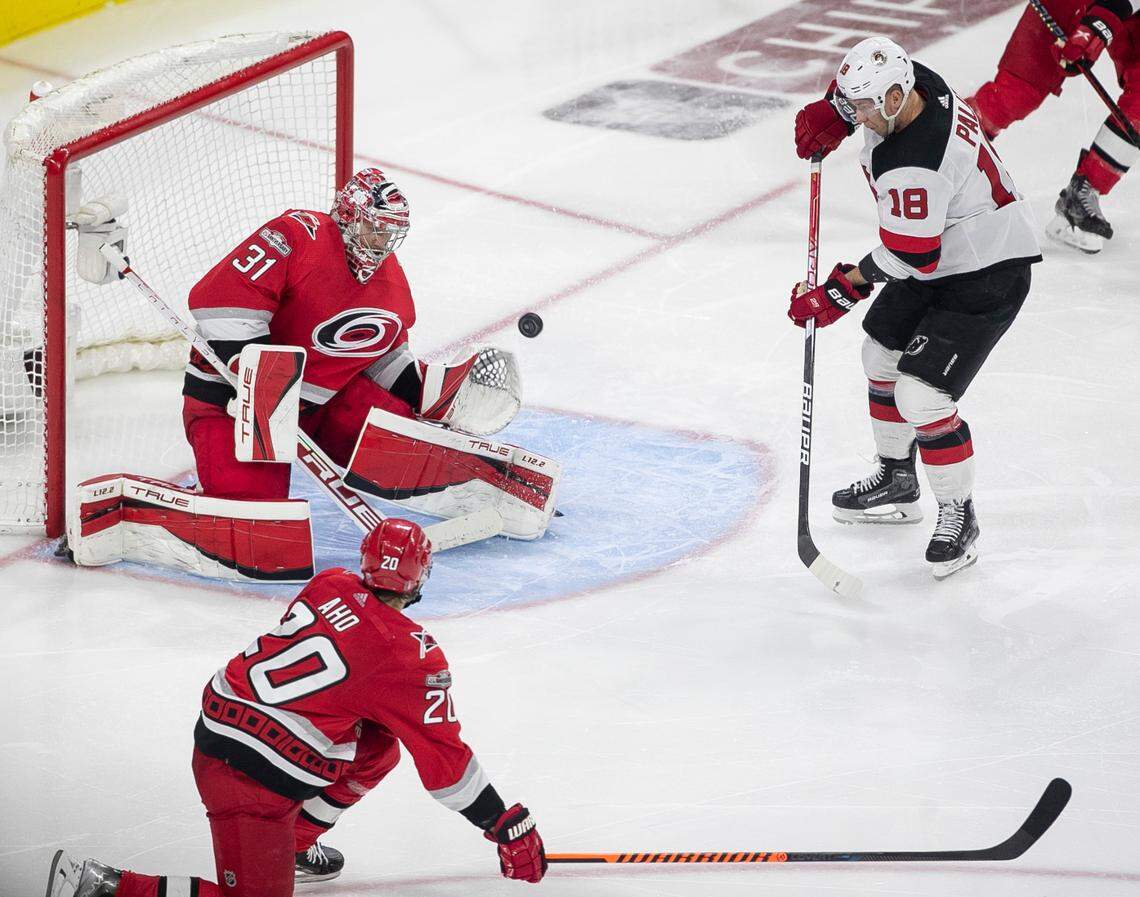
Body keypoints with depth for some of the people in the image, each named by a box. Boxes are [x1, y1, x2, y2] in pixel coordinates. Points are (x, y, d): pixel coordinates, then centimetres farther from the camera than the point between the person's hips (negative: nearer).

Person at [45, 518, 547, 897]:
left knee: (379, 748, 20)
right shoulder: (414, 656, -11)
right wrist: (508, 828, 0)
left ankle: (296, 842, 30)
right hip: (249, 773, -8)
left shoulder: (329, 587, 7)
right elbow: (445, 762, -8)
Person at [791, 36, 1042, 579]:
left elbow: (908, 255, -28)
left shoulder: (911, 166, -36)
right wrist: (831, 113, 1)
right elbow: (856, 93, 16)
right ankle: (895, 484, 41)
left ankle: (958, 517, 4)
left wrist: (844, 290, -19)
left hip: (988, 278, -11)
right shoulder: (911, 82, -10)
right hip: (937, 262, 11)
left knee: (920, 397, -15)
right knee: (882, 356, 23)